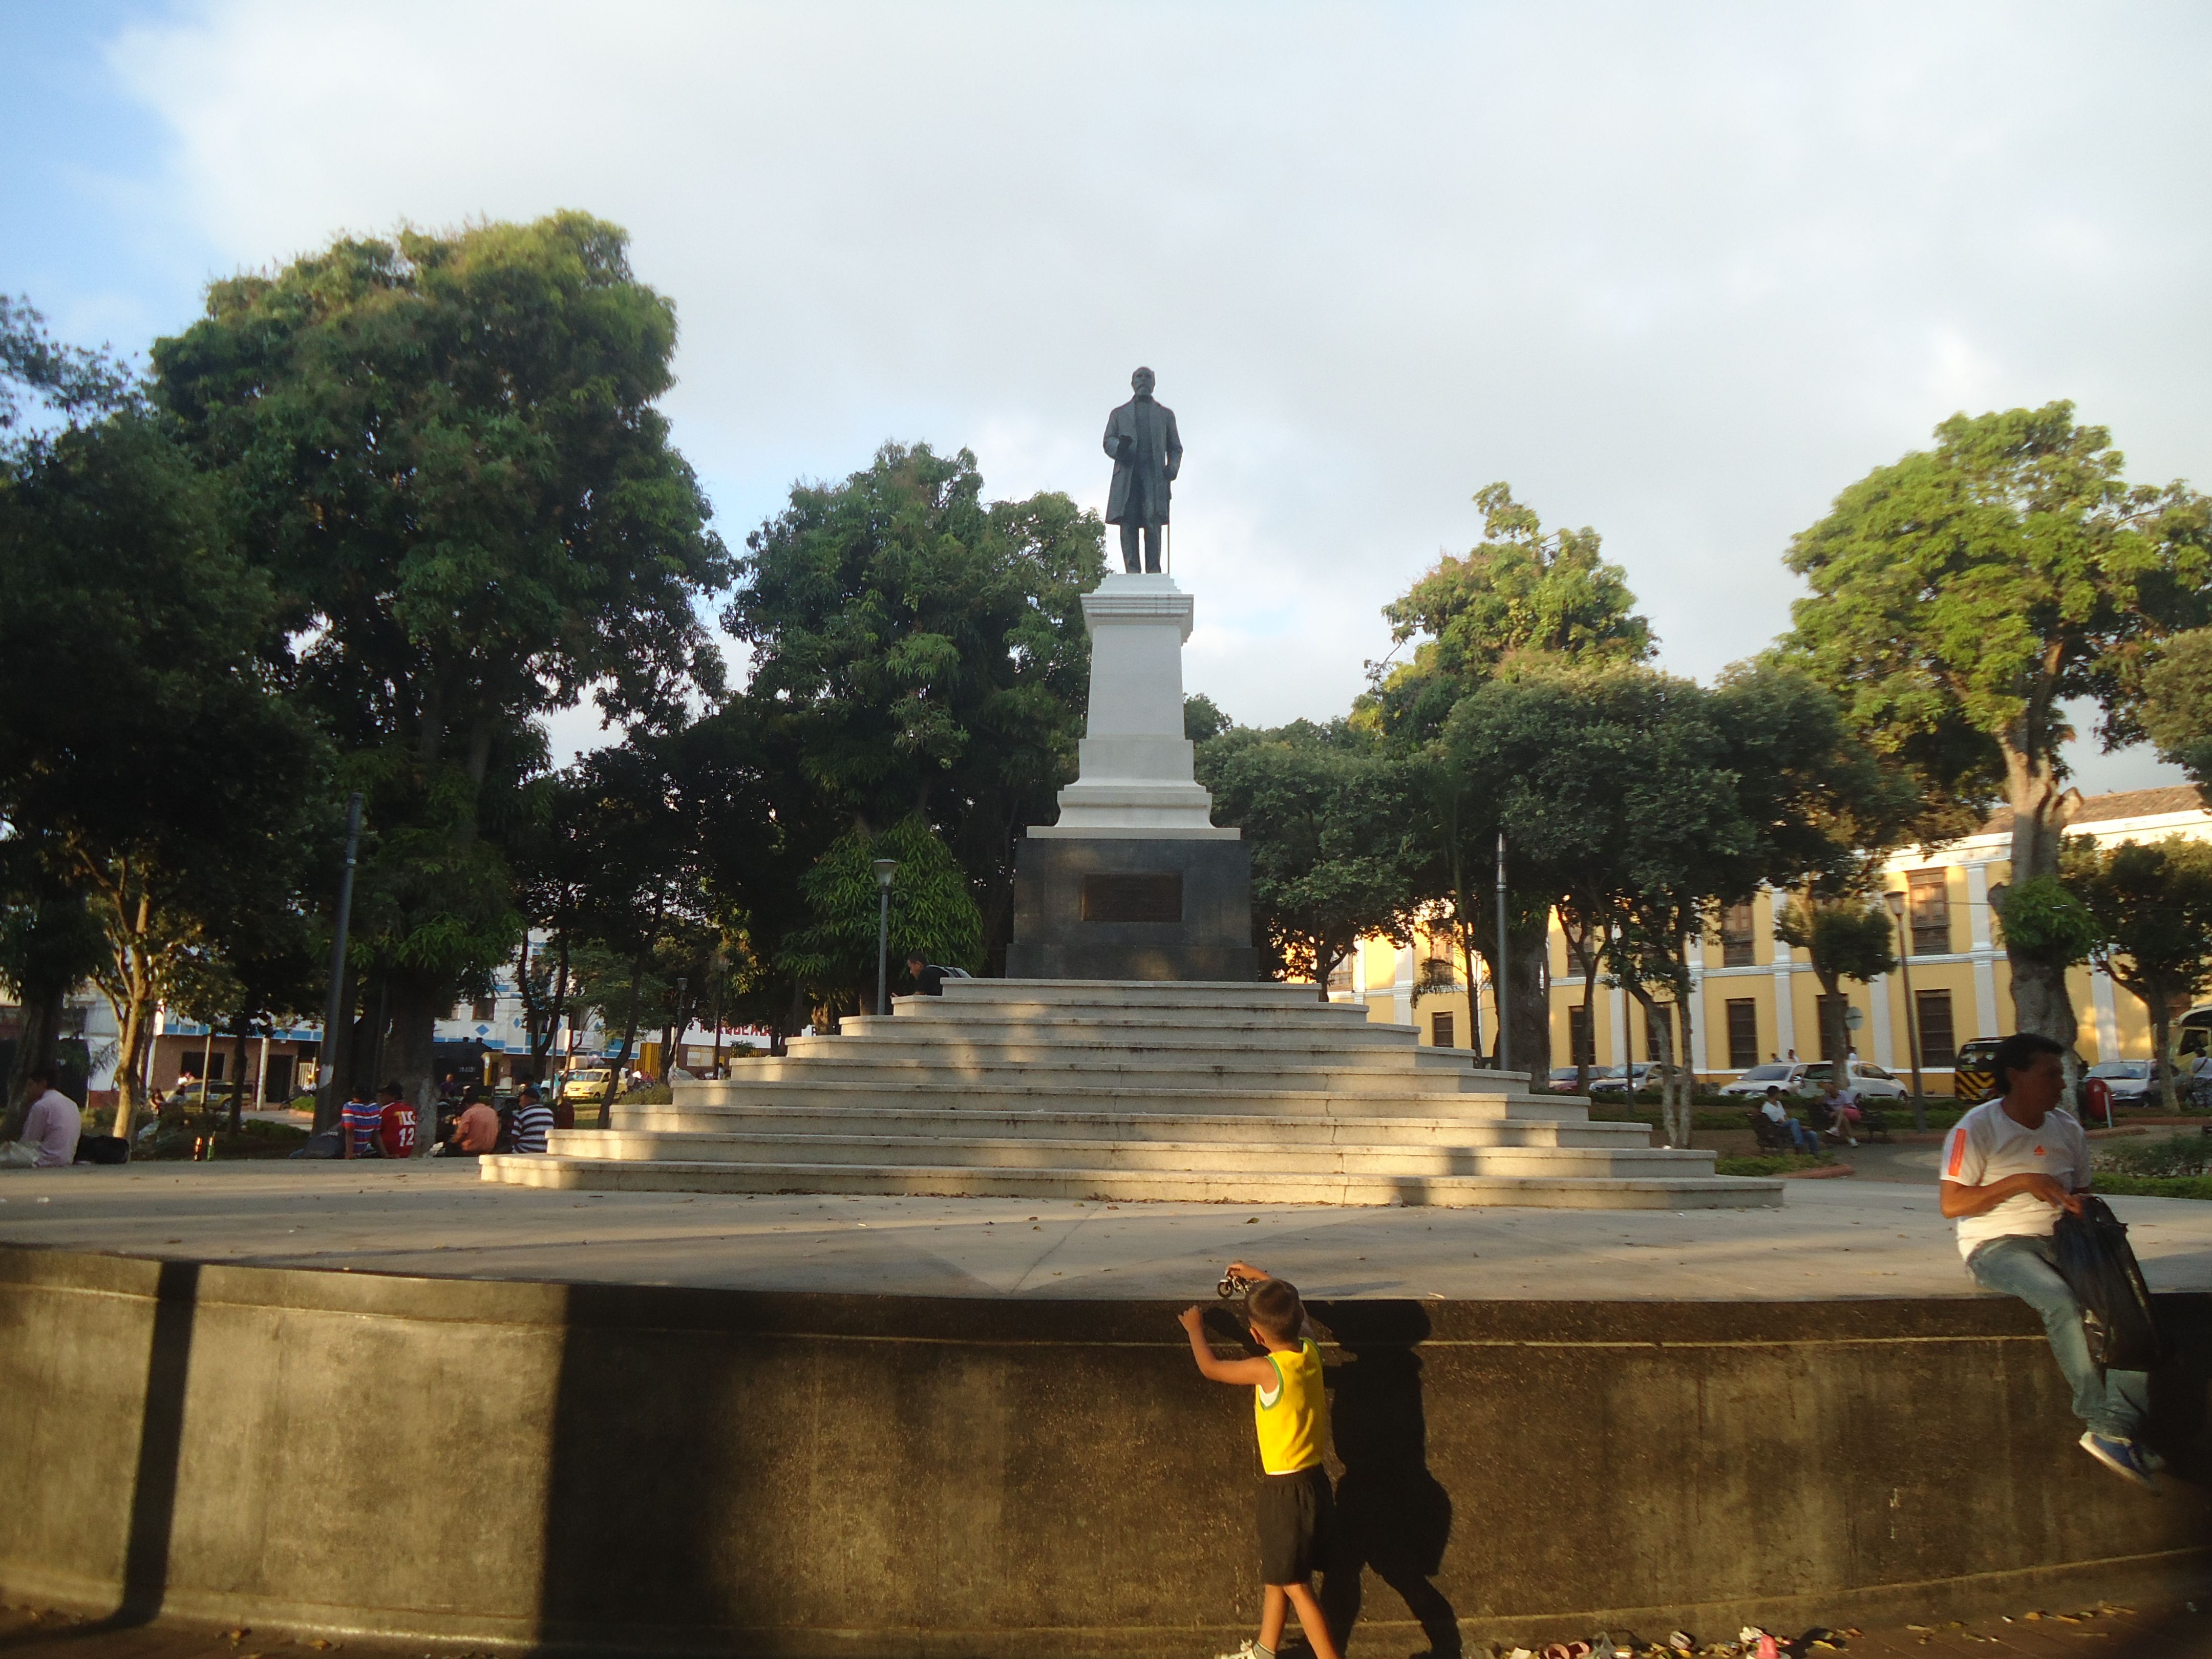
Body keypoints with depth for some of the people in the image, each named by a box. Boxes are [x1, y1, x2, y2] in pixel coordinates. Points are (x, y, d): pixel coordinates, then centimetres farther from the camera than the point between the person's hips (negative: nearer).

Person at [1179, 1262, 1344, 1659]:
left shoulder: (1268, 1369, -24)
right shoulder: (1310, 1350, -5)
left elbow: (1210, 1368, -7)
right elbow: (1295, 1308, 19)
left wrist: (1194, 1328, 10)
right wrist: (1260, 1277, 30)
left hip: (1287, 1489, -8)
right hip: (1312, 1478, 8)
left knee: (1295, 1585, 2)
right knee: (1276, 1571, 23)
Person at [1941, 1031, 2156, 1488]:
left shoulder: (2068, 1130, 12)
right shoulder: (1977, 1129, -7)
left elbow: (2080, 1193, 23)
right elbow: (1952, 1204, -11)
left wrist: (2084, 1211, -2)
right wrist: (2021, 1181, -17)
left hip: (2056, 1241, 6)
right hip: (1995, 1246, -6)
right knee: (2060, 1299, -35)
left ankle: (2116, 1431, -24)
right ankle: (2101, 1423, -26)